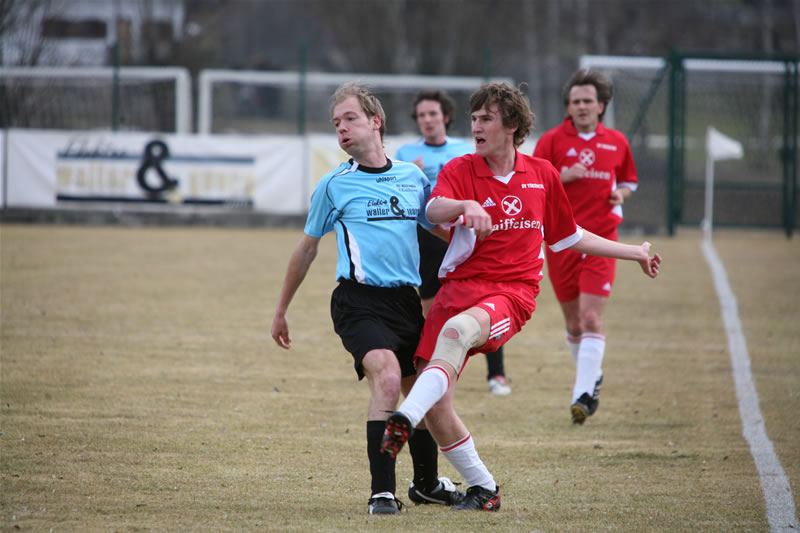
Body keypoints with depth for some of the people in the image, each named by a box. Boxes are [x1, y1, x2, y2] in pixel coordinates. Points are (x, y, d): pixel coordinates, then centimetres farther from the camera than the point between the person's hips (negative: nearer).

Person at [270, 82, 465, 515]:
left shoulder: (414, 178, 10)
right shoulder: (334, 185, 2)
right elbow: (307, 248, 13)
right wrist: (281, 311, 19)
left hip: (406, 300, 5)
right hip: (359, 300, -5)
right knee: (387, 377, -27)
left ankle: (427, 483, 38)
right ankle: (382, 492, -27)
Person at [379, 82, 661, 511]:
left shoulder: (542, 175, 12)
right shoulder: (460, 170, 5)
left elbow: (568, 236, 28)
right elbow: (434, 210, -18)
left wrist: (634, 253, 34)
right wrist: (466, 205, -40)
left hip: (513, 291, -2)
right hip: (459, 286, 2)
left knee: (456, 329, -37)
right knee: (435, 404, -10)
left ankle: (405, 420, -53)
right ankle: (483, 488, 8)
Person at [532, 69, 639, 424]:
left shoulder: (617, 142, 8)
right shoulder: (552, 140, 1)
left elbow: (628, 181, 23)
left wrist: (621, 195, 0)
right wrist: (561, 177, -19)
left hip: (600, 240, 0)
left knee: (592, 319, -14)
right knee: (573, 322, 9)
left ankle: (583, 395, -17)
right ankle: (592, 376, 34)